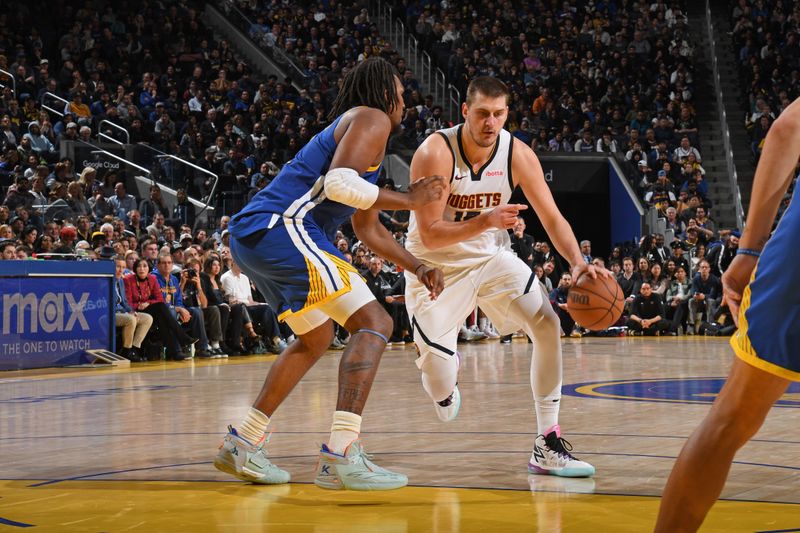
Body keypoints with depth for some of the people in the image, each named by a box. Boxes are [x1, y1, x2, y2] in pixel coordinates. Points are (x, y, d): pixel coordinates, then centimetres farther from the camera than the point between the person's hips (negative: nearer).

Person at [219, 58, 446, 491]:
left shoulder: (352, 127, 31)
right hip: (280, 228, -11)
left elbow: (368, 229, 37)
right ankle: (340, 454, -24)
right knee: (373, 323, -13)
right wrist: (408, 200, -8)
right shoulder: (372, 118, 0)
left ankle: (241, 444, 28)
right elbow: (339, 183, -19)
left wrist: (417, 267, 30)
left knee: (316, 338, 27)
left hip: (251, 237, 11)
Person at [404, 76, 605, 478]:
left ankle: (548, 445, -9)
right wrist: (486, 221, -40)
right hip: (436, 265, -4)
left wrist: (578, 263, -27)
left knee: (548, 326, -17)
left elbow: (552, 218, -9)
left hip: (492, 256, 4)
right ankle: (441, 380, 34)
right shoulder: (435, 154, -25)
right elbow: (429, 235, -26)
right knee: (440, 387, -10)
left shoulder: (518, 155, -13)